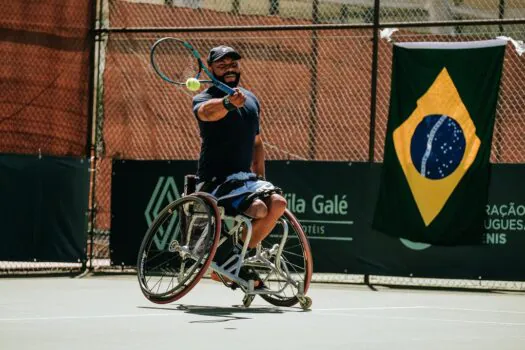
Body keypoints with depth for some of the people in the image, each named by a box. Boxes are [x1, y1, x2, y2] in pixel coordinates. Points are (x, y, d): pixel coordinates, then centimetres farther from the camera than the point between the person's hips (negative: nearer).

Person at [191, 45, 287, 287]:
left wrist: (259, 175, 17)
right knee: (259, 209, -29)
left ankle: (239, 258, -5)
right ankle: (233, 261, -6)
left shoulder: (251, 100, 17)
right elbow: (208, 112, -32)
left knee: (277, 202, -21)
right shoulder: (203, 98, -5)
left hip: (245, 176, 7)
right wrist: (229, 103, -54)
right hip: (215, 180, -7)